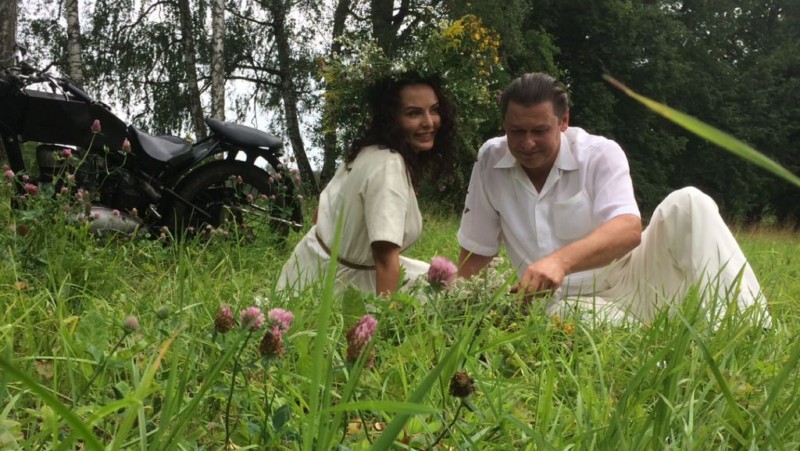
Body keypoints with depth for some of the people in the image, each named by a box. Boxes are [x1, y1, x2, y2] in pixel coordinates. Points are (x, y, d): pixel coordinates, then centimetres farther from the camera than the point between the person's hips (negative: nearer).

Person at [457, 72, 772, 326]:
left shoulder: (601, 154, -11)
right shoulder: (491, 160, -1)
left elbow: (629, 230, -28)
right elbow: (477, 250, 6)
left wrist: (561, 259, -47)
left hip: (629, 281, 1)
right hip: (568, 304, 0)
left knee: (688, 204, -26)